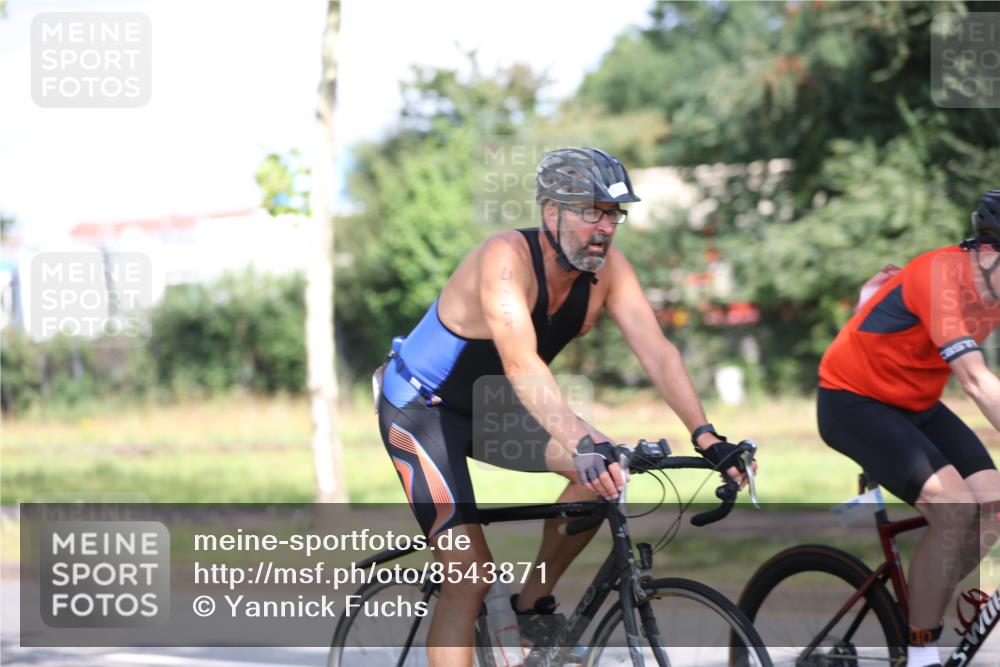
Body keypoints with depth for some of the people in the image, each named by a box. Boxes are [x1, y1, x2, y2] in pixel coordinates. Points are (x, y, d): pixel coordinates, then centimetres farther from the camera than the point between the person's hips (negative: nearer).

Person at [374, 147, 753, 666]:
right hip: (420, 409, -7)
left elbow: (656, 351, -18)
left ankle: (531, 604, 3)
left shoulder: (607, 268, -12)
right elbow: (522, 365, -45)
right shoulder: (507, 258, -31)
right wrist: (585, 443, -57)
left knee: (606, 471, -15)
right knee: (471, 576, -17)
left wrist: (707, 439, -31)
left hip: (488, 408, 7)